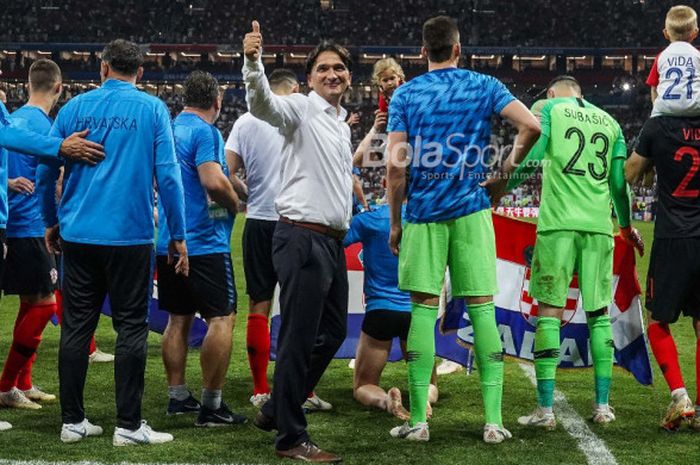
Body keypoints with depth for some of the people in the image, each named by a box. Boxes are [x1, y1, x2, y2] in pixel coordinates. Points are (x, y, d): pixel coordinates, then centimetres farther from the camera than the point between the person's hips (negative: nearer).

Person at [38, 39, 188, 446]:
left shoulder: (75, 107, 6)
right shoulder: (152, 109, -1)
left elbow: (46, 173, 6)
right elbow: (168, 175, -7)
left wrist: (53, 222, 20)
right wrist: (178, 236, -1)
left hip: (78, 234, 3)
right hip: (131, 236, -3)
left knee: (77, 327, 8)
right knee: (132, 328, 2)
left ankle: (73, 421, 12)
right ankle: (129, 425, 2)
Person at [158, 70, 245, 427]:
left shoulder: (169, 129, 13)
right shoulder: (204, 131, -12)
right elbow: (214, 182, -24)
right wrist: (234, 203, -5)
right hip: (203, 242, -8)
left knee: (178, 319, 14)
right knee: (222, 318, -5)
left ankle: (177, 396, 17)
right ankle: (211, 405, -7)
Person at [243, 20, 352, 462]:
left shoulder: (342, 123, 18)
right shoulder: (301, 109, -7)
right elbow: (263, 103, -28)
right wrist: (253, 63, -45)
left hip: (332, 240, 9)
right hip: (303, 238, -9)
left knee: (333, 332, 17)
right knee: (299, 340, -5)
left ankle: (276, 410, 30)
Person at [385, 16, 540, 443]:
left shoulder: (405, 95, 3)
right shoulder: (484, 87, 4)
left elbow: (396, 166, -3)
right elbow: (532, 126, -9)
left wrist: (395, 223, 6)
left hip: (423, 214, 0)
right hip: (471, 211, 0)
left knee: (424, 309, 2)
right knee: (482, 308, 2)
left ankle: (418, 420, 2)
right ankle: (493, 420, 0)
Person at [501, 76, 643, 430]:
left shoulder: (549, 109, 8)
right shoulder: (610, 122, 19)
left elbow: (530, 155, -6)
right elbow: (619, 180, 18)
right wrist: (626, 225, 31)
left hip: (558, 223, -3)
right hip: (599, 226, 3)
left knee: (549, 310, -3)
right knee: (598, 313, 9)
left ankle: (545, 409, -6)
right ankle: (603, 405, 10)